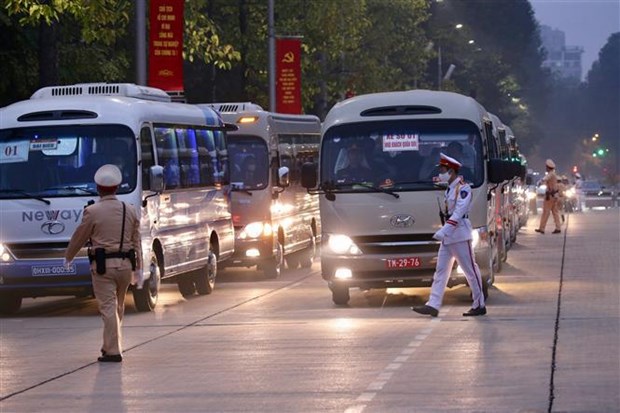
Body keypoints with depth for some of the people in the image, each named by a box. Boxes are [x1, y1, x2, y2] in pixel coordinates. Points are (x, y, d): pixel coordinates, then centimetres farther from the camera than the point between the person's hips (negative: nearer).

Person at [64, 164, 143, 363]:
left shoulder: (92, 211, -9)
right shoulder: (129, 211, 7)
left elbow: (79, 237, 1)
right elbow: (136, 242, 10)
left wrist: (68, 257, 18)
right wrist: (138, 268, 16)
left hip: (102, 265, -5)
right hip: (125, 264, 5)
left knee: (108, 307, -5)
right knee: (118, 307, 17)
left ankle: (113, 351, -8)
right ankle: (110, 346, 27)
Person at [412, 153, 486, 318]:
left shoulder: (463, 188, -13)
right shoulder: (450, 189, 15)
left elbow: (459, 212, -22)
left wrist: (444, 231, -28)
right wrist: (444, 232, 13)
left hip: (460, 236, -10)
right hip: (447, 237, 10)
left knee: (470, 270, -2)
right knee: (441, 270, 6)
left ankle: (479, 305, 4)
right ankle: (433, 305, 4)